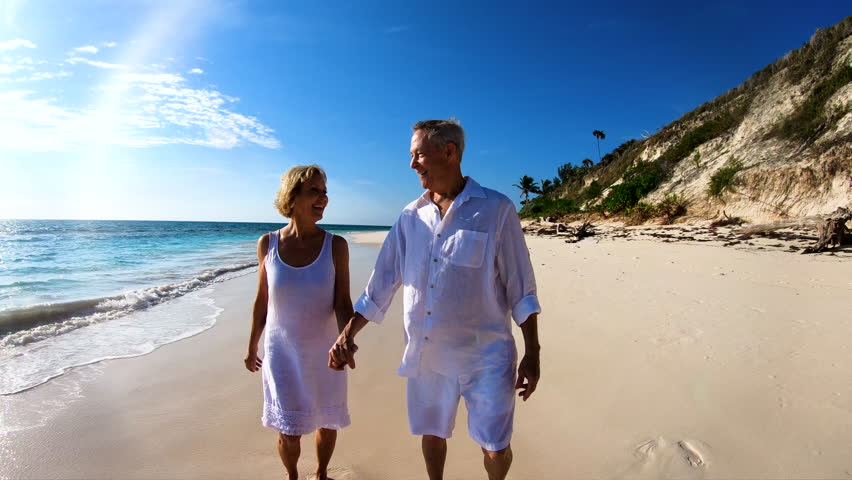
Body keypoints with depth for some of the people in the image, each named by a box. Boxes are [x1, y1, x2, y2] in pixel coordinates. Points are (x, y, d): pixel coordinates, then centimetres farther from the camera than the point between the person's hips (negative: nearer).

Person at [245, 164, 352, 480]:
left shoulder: (336, 246, -12)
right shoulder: (267, 244, -8)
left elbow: (342, 303, -11)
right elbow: (261, 301, 3)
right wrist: (252, 347, 12)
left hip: (324, 352, 0)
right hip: (282, 351, 0)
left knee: (327, 424, 16)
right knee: (289, 432, 9)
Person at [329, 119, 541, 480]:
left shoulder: (496, 210, -9)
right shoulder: (411, 216, 3)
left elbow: (520, 288, -7)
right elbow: (383, 281, 5)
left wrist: (532, 353, -7)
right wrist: (348, 333, 0)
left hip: (484, 355, -4)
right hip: (425, 354, 4)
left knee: (496, 450, 6)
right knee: (432, 434, 20)